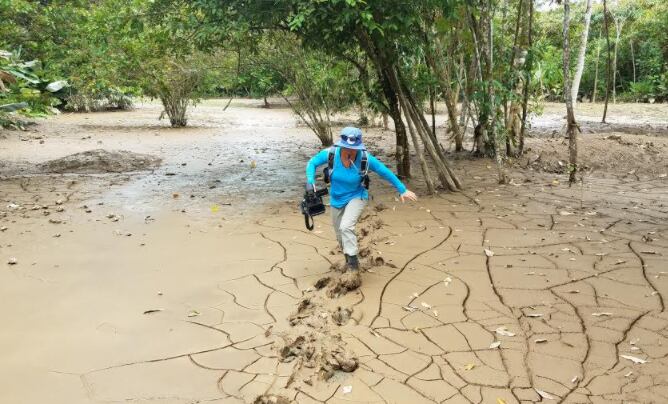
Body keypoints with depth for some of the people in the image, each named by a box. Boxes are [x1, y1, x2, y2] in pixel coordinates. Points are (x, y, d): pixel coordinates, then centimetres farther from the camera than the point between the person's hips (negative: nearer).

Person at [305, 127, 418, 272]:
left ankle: (353, 262, -13)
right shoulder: (331, 153, -25)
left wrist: (402, 190, -7)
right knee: (340, 234, 17)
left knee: (346, 227, -27)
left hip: (356, 197, -3)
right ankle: (349, 260, 43)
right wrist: (310, 181, -24)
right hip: (336, 199, 3)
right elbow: (312, 163, -8)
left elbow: (385, 172, -14)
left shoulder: (365, 158, -27)